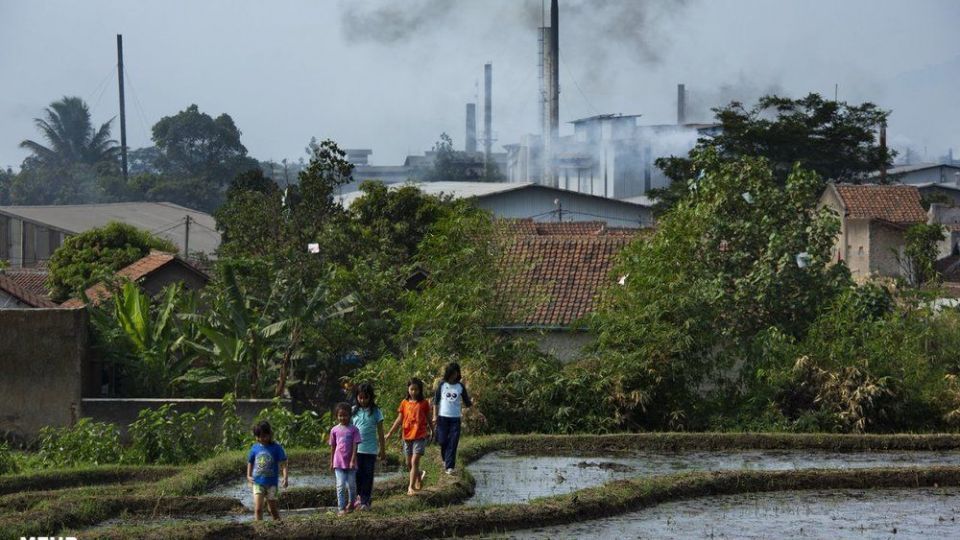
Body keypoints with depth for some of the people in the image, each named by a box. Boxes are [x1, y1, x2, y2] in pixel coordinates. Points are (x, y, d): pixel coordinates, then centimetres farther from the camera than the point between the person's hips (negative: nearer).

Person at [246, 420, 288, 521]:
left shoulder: (276, 448, -6)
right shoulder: (255, 448, 3)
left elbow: (283, 463, -8)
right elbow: (250, 462, 16)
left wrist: (285, 478, -20)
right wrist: (249, 476, 5)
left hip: (271, 483, -2)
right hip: (257, 483, 2)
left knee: (273, 509, 10)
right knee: (258, 509, -10)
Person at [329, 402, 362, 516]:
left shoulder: (353, 429, -3)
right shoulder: (334, 430, 4)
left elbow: (355, 445, -6)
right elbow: (332, 446, 10)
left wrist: (353, 460, -13)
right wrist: (331, 462, 10)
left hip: (350, 463, -1)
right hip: (339, 463, 1)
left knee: (351, 484, 9)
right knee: (340, 485, -6)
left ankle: (351, 504, 32)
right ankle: (341, 508, -6)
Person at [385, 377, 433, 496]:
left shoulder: (424, 403, -1)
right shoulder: (404, 403, 5)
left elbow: (428, 419, 9)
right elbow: (399, 420, 6)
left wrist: (432, 431, 19)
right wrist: (390, 433, 1)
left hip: (420, 436, -4)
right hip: (407, 436, 4)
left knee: (415, 461, -11)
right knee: (409, 463, 11)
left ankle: (411, 487, -8)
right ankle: (419, 474, 39)